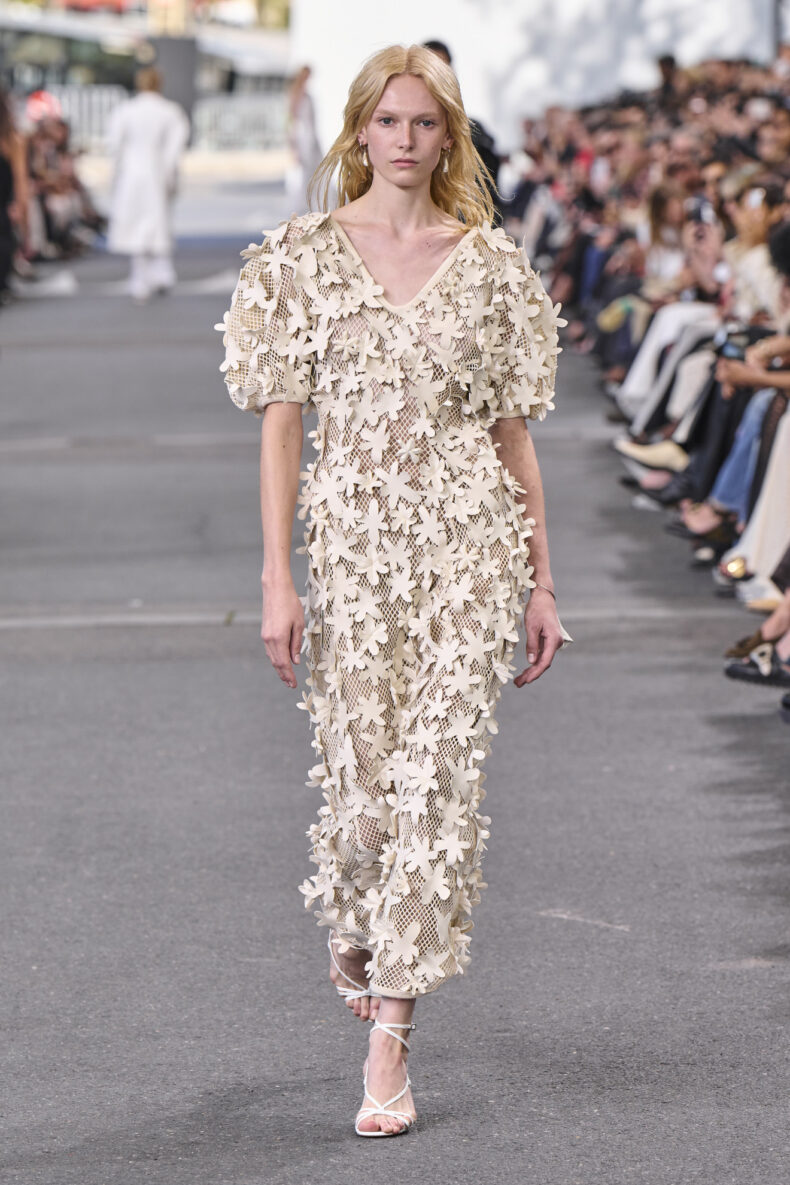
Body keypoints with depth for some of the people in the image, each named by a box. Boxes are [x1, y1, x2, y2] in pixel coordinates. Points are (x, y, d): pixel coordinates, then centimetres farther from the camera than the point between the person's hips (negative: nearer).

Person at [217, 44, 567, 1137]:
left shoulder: (491, 265, 5)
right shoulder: (301, 258, 1)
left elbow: (514, 434, 8)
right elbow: (280, 427, 0)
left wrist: (540, 584, 7)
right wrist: (277, 580, -6)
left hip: (469, 541, 0)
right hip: (351, 539, 0)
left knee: (438, 777, -7)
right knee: (362, 774, 2)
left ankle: (389, 1043, -4)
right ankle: (353, 929, 39)